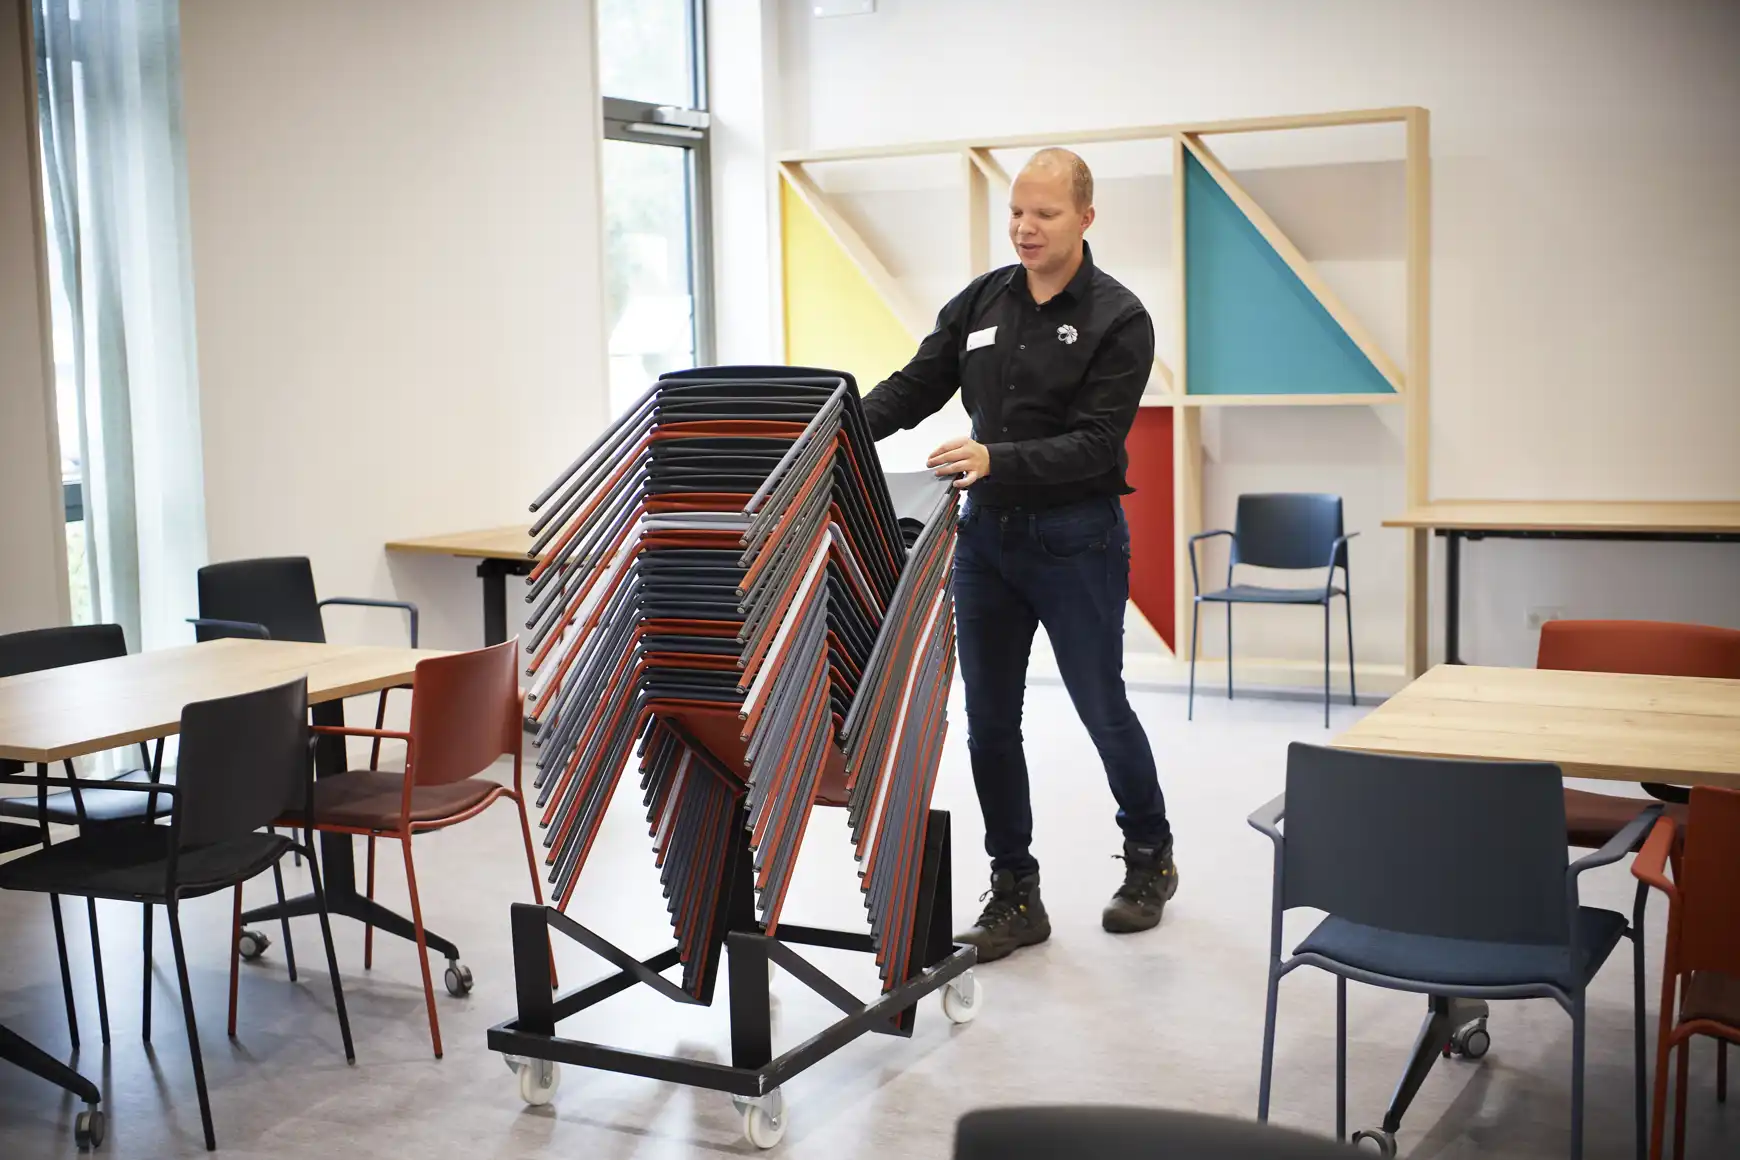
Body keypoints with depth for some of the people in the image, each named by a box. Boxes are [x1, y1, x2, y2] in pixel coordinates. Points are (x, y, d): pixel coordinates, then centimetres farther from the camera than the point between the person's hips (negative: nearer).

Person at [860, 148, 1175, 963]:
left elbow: (1095, 444, -19)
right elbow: (912, 389, 6)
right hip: (985, 533, 5)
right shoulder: (980, 302, 6)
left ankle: (1150, 858, 32)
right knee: (988, 721, 5)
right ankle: (1015, 895, 16)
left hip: (1075, 538, -5)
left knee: (1102, 709, 7)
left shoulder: (1117, 320, -10)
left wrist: (997, 460, -33)